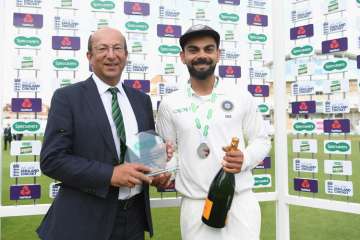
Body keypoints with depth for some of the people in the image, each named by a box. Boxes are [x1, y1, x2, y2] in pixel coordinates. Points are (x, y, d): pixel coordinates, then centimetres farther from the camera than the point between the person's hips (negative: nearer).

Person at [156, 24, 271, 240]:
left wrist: (245, 159, -14)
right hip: (195, 205, 1)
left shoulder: (242, 97, 0)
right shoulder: (169, 104, 1)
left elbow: (262, 141, 5)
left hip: (241, 201, 0)